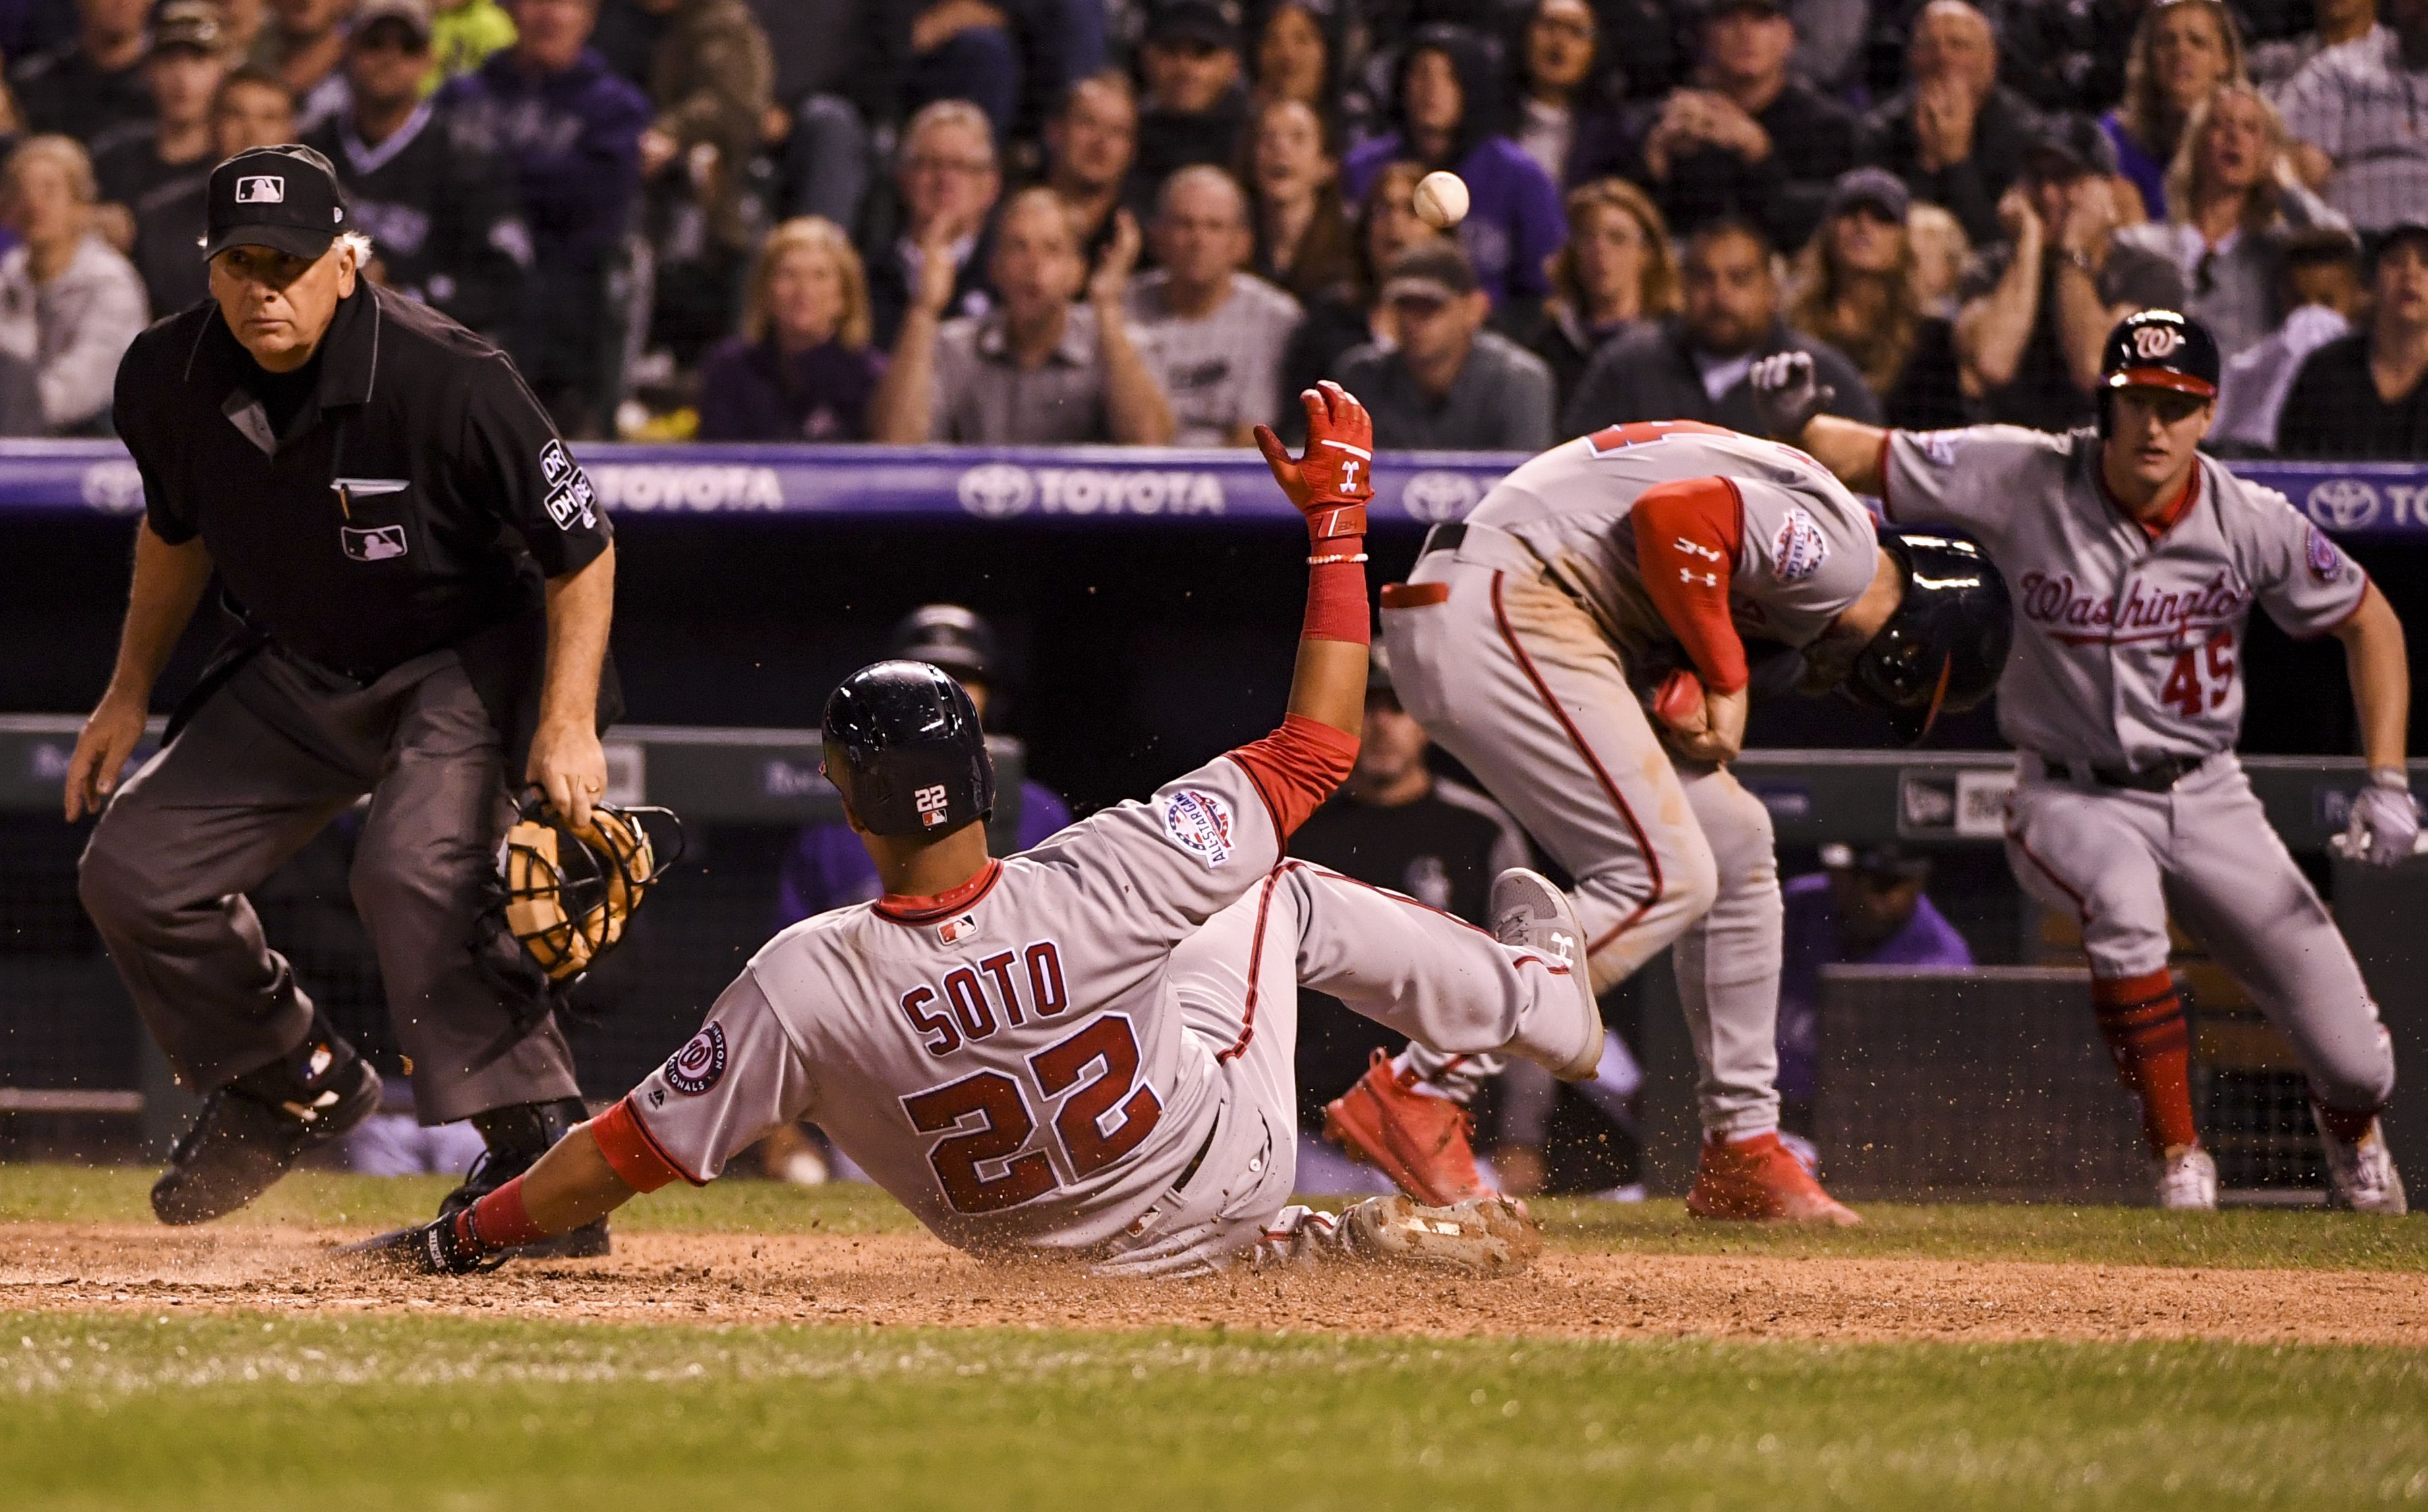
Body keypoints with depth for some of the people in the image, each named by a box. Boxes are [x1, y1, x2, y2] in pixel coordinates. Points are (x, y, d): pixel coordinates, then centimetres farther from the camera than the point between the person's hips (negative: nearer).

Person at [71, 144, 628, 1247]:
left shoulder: (448, 381, -29)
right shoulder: (168, 380, -13)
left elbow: (582, 547, -20)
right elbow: (177, 530, 10)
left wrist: (568, 724, -27)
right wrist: (129, 694, 12)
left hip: (470, 659, -6)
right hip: (299, 666, 6)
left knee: (412, 872, -32)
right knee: (133, 871, 2)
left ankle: (539, 1146, -23)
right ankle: (296, 1083, 25)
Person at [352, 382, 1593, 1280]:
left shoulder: (805, 988, -33)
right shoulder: (1114, 881, -34)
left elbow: (621, 1157, -25)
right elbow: (1318, 743, -22)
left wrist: (454, 1243, -12)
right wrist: (1336, 523, -14)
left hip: (1051, 1249, 1)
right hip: (1228, 1167, -1)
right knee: (1290, 894, 20)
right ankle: (1536, 997, 39)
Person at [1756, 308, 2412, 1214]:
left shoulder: (2252, 524, -11)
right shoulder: (2023, 481, -14)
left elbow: (2370, 623, 2)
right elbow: (1865, 460, -9)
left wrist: (2387, 784, -6)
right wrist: (1796, 424, -32)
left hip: (2206, 800, 2)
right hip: (2071, 798, -2)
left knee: (2355, 1062, -2)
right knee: (2123, 899, -40)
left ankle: (2350, 1132, 40)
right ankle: (2178, 1159, -22)